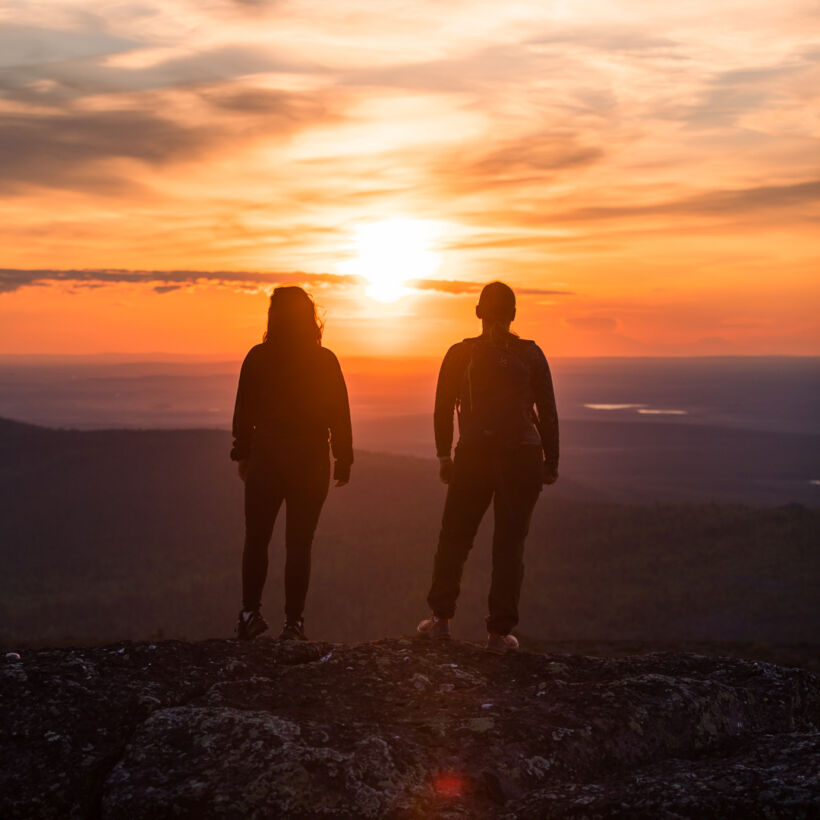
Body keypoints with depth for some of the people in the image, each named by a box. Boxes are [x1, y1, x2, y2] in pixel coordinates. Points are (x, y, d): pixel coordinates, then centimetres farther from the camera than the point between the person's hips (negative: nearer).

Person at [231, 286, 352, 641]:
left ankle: (250, 613, 4)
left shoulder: (258, 358, -4)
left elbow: (243, 411, 0)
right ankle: (293, 622, 4)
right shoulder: (325, 361, -4)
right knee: (299, 542, 5)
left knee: (256, 538, 12)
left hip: (266, 458, 0)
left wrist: (242, 455, 10)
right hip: (311, 461, 0)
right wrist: (343, 459, 6)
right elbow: (339, 415, -2)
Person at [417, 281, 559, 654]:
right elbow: (547, 413, 2)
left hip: (473, 456, 1)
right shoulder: (531, 354, 2)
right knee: (510, 543, 5)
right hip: (522, 456, 0)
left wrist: (443, 455, 8)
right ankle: (499, 631, 3)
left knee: (454, 538, 15)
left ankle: (441, 618, 19)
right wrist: (551, 462, 8)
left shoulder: (460, 353, 3)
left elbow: (443, 409, 1)